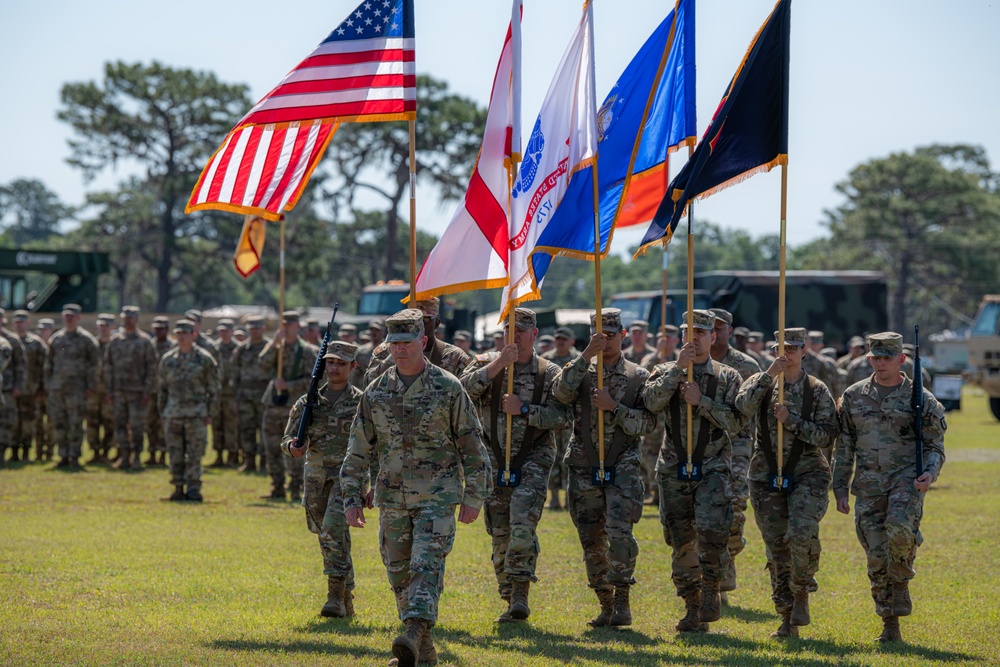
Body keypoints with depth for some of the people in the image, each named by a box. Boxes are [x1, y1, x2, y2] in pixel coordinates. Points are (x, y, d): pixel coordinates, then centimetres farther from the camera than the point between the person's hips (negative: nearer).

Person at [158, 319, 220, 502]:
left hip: (196, 414, -3)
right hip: (172, 414, 3)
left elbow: (213, 389, 2)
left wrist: (209, 414, -3)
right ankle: (178, 489, 8)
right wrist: (162, 414, 12)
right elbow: (162, 389, 16)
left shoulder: (204, 359, 0)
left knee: (194, 454, -6)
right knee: (175, 455, 3)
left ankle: (193, 490, -4)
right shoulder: (167, 360, 10)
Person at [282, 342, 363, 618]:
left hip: (347, 474, -5)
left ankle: (336, 597, -23)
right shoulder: (308, 403, 9)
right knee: (330, 539, 11)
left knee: (333, 529, -24)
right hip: (316, 476, 5)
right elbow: (289, 439, 6)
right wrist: (293, 447, -18)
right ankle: (347, 598, 24)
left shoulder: (361, 403, 0)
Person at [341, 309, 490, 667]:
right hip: (392, 499, 5)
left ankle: (414, 635, -30)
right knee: (399, 573, 8)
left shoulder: (448, 388, -5)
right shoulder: (376, 392, 5)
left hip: (437, 496, -4)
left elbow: (473, 446, -1)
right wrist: (352, 497, 3)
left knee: (427, 565, -18)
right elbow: (359, 450, 9)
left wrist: (474, 497, -3)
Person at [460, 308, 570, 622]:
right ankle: (510, 599, 15)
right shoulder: (487, 363, 5)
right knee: (500, 533, 5)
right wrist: (497, 365, -21)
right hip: (495, 461, 3)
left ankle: (520, 594, -19)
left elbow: (563, 417, -8)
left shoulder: (549, 373, 2)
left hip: (533, 459, -3)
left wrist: (523, 409, -17)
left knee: (522, 523, -21)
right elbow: (464, 389, -14)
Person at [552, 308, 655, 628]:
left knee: (619, 532, -19)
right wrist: (586, 356, -20)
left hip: (623, 469, -3)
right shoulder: (581, 371, 8)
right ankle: (605, 604, 17)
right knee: (592, 542, 5)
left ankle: (622, 601, -10)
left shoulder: (639, 377, 5)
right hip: (584, 469, 3)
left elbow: (647, 424, -2)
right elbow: (561, 393, -14)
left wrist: (614, 407, -14)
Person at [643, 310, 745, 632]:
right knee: (681, 540, 3)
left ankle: (711, 589, -1)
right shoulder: (666, 372, 9)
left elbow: (735, 422, -6)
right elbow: (652, 401, -12)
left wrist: (701, 400, -14)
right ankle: (692, 606, 13)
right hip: (674, 469, 2)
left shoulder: (728, 378, 6)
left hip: (713, 468, -2)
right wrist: (678, 369, -18)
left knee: (711, 529, -22)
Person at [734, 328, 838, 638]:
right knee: (776, 546, 2)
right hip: (766, 475, 2)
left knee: (801, 534, -25)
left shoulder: (817, 390, 2)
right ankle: (787, 619, 11)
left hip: (807, 474, -2)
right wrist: (768, 376, -22)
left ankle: (801, 592, -1)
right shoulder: (760, 383, 6)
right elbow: (743, 407, -15)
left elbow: (827, 435, -6)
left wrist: (790, 420, -15)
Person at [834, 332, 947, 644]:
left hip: (907, 478, -3)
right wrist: (840, 490, 9)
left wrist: (930, 474, -14)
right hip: (869, 485, 3)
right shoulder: (854, 396, 9)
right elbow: (844, 447, 13)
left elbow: (935, 446, 5)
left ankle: (901, 584, -4)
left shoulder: (921, 399, 2)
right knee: (877, 556, 0)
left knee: (899, 530, -32)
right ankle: (890, 626, 11)